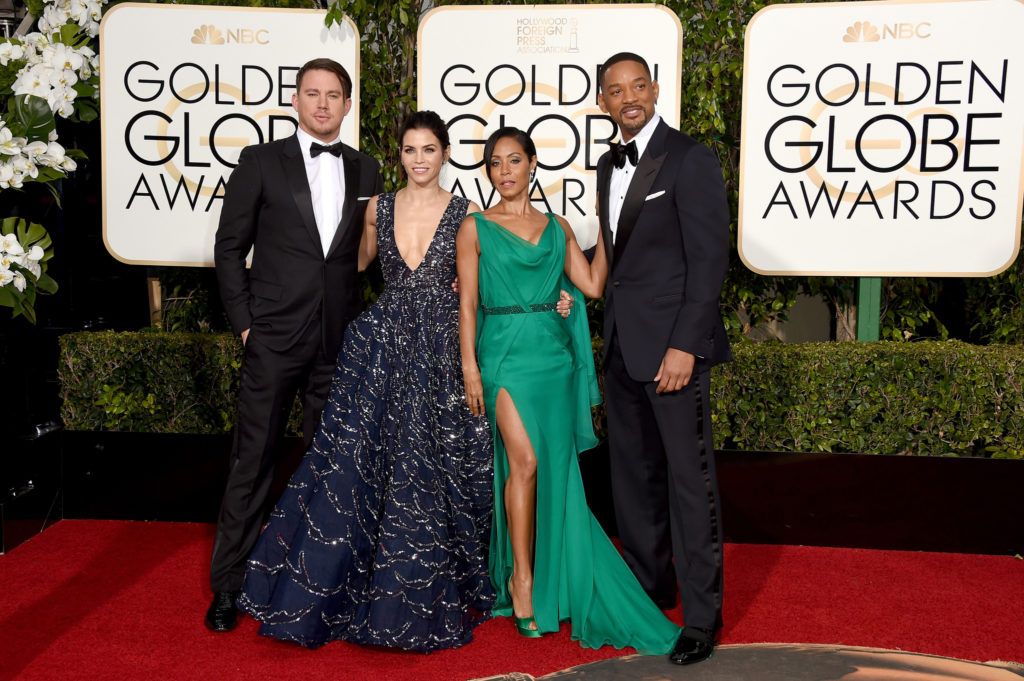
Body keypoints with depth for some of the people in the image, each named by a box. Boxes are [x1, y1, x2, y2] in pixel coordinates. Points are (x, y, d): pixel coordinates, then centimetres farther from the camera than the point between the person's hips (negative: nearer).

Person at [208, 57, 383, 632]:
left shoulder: (366, 170, 11)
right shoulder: (261, 161, 2)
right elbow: (229, 247, 2)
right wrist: (244, 322, -4)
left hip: (340, 342, 3)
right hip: (275, 339, -3)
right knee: (253, 462, 2)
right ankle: (229, 585, 15)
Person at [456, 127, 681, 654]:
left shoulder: (557, 227, 12)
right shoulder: (475, 228, 4)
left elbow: (592, 285, 3)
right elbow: (467, 302, -1)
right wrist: (470, 368, -8)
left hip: (553, 355, 4)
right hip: (504, 353, -3)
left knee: (555, 469, 6)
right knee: (525, 460, -16)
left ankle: (550, 580, 22)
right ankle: (520, 579, -1)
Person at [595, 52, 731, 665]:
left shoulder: (690, 159, -8)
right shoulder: (609, 166, 15)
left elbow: (710, 258, -13)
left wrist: (685, 345, -18)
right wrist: (610, 332, 10)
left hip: (673, 343, -7)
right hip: (622, 344, 8)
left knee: (689, 478, -2)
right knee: (633, 475, 14)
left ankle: (702, 615, 9)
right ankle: (650, 587, 29)